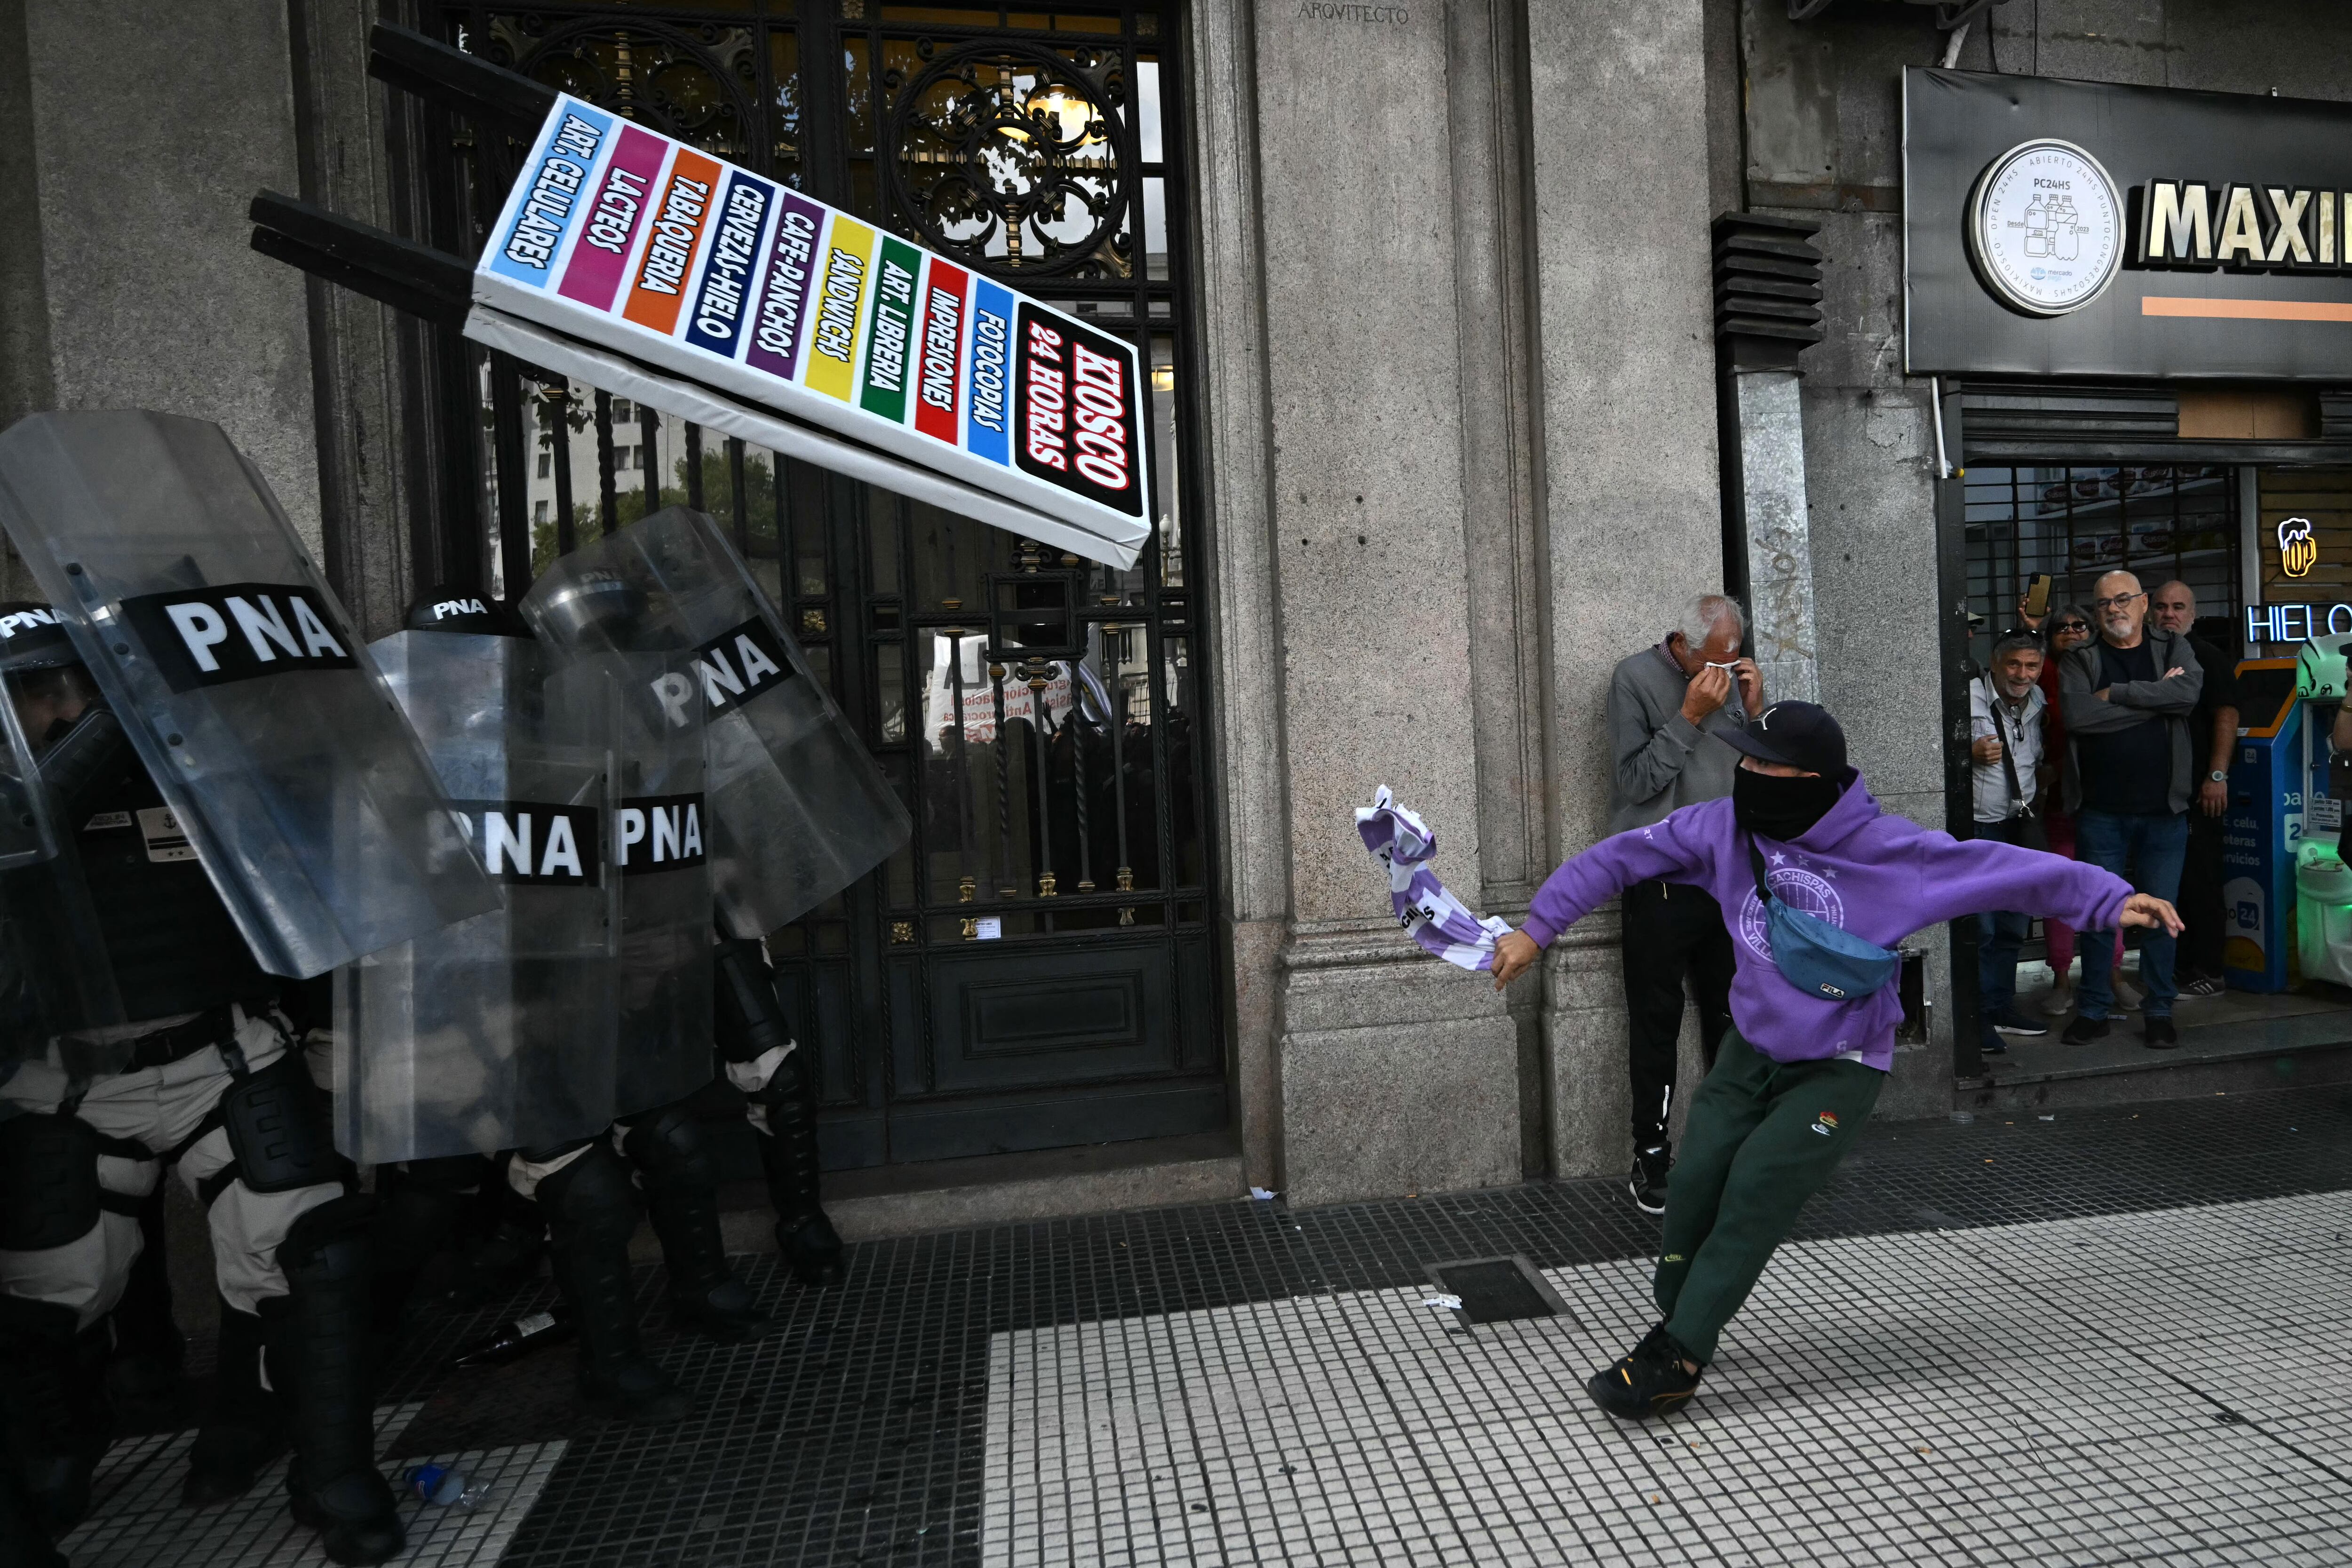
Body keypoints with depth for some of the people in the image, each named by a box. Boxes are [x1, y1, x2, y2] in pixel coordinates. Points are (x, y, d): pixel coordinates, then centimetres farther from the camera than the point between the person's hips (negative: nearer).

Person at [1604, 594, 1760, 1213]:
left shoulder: (1734, 679, 10)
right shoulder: (1636, 679, -6)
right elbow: (1637, 779, -13)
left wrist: (1753, 711, -3)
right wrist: (1691, 716, -17)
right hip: (1662, 878, -5)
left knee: (1732, 1017, 14)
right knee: (1657, 1022, 0)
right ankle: (1651, 1157, 9)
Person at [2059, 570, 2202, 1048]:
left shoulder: (2174, 648, 8)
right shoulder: (2078, 661, 5)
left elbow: (2188, 692, -14)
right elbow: (2077, 715, -14)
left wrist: (2116, 693, -14)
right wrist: (2156, 698, -11)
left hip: (2164, 811, 1)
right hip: (2101, 812, 0)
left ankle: (2159, 1011, 19)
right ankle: (2094, 1010, 16)